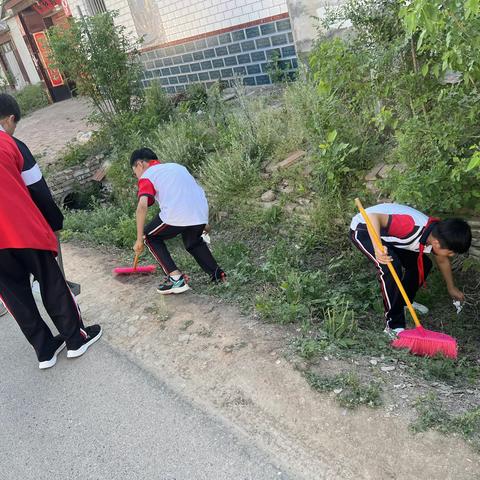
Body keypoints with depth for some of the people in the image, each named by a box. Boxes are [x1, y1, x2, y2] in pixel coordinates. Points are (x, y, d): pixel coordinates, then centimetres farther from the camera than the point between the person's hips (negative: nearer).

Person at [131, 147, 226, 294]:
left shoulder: (146, 176, 10)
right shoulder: (176, 166, 30)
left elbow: (142, 206, -6)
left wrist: (139, 240, -2)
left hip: (176, 216, -6)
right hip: (201, 213, 6)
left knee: (150, 237, 20)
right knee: (193, 242, 34)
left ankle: (175, 277, 7)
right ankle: (217, 273, 23)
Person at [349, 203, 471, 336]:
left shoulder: (436, 235, -10)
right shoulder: (413, 227, -37)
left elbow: (442, 261, 12)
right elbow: (373, 216, -37)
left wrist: (451, 288, 27)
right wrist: (377, 248, -51)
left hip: (386, 232, 9)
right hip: (364, 229, -9)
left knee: (424, 264, 8)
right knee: (392, 268, -28)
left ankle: (403, 303, 30)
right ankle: (394, 325, -15)